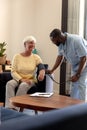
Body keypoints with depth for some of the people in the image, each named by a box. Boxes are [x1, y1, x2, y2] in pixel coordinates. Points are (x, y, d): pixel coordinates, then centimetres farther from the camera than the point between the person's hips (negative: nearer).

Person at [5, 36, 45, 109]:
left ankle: (16, 105, -30)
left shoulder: (36, 57, 4)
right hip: (18, 79, 1)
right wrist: (21, 79, -20)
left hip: (31, 80, -1)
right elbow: (13, 72, -4)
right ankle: (10, 107, -38)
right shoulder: (17, 56, 3)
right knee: (9, 84, -32)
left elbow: (42, 67, -14)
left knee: (23, 86, -35)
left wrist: (42, 73, -39)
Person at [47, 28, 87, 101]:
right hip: (75, 65, 7)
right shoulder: (60, 43, -9)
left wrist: (77, 75, -24)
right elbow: (60, 56, 7)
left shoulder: (76, 41, -31)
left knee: (81, 84, -15)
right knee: (74, 85, 6)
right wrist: (52, 70, 4)